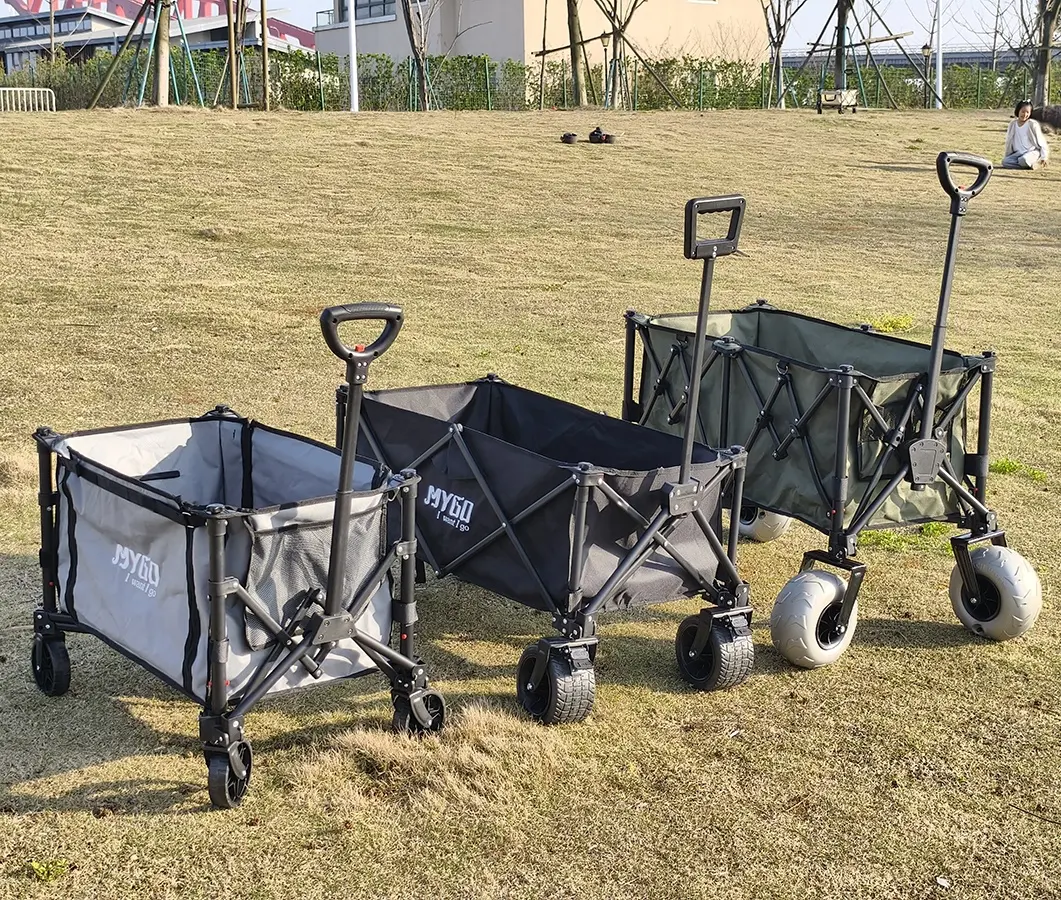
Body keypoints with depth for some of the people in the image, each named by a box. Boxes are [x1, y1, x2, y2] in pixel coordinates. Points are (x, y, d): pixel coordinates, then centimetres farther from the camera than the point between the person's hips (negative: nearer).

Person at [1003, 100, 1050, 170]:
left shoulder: (1032, 124, -7)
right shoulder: (1013, 124, 5)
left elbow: (1041, 141, -3)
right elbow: (1009, 141, 14)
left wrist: (1044, 157, -3)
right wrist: (1006, 155, 15)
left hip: (1032, 152, -5)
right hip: (1018, 153, 5)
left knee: (1023, 160, -38)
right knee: (1005, 162, -21)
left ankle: (1034, 163, -5)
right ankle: (1028, 164, -12)